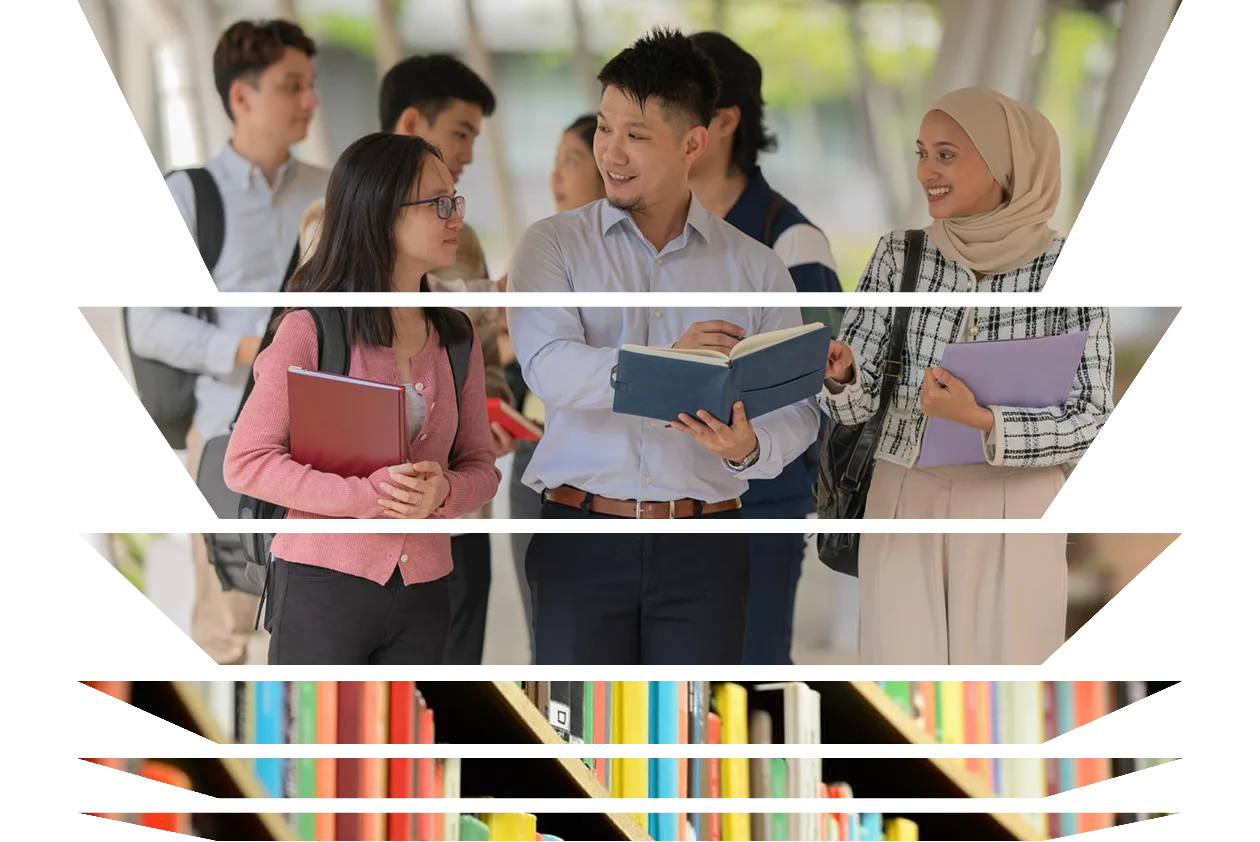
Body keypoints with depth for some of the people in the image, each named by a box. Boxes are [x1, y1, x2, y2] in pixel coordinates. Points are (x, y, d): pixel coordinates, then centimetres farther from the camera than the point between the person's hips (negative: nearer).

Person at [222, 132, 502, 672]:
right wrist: (369, 494, -21)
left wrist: (444, 491, -13)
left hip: (423, 590, 5)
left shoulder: (455, 338, 10)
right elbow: (245, 463, -10)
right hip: (325, 582, -5)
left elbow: (480, 467, 12)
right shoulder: (310, 329, -7)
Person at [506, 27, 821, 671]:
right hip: (582, 537, -1)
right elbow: (548, 366, -10)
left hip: (703, 545, 1)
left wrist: (750, 448, -19)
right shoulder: (554, 245, 8)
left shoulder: (755, 268, 11)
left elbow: (799, 412, 4)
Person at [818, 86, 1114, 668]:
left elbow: (1089, 421, -10)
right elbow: (854, 404, 0)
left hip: (1015, 515, -2)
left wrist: (981, 422, -24)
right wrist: (837, 375, -23)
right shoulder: (898, 257, 1)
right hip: (904, 506, 2)